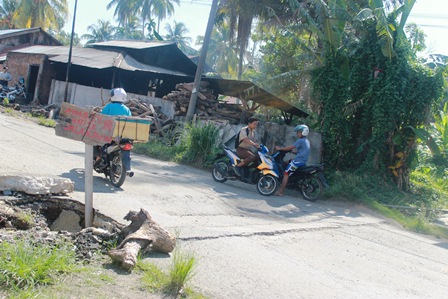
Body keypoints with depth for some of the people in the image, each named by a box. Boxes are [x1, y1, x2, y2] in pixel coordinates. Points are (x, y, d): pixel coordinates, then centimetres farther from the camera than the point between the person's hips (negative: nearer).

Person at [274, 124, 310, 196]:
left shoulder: (300, 141, -12)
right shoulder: (307, 141, 16)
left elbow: (290, 147, -16)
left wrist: (280, 148, -9)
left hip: (298, 161, -10)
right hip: (304, 161, 10)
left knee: (286, 173, -10)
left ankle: (280, 191, -14)